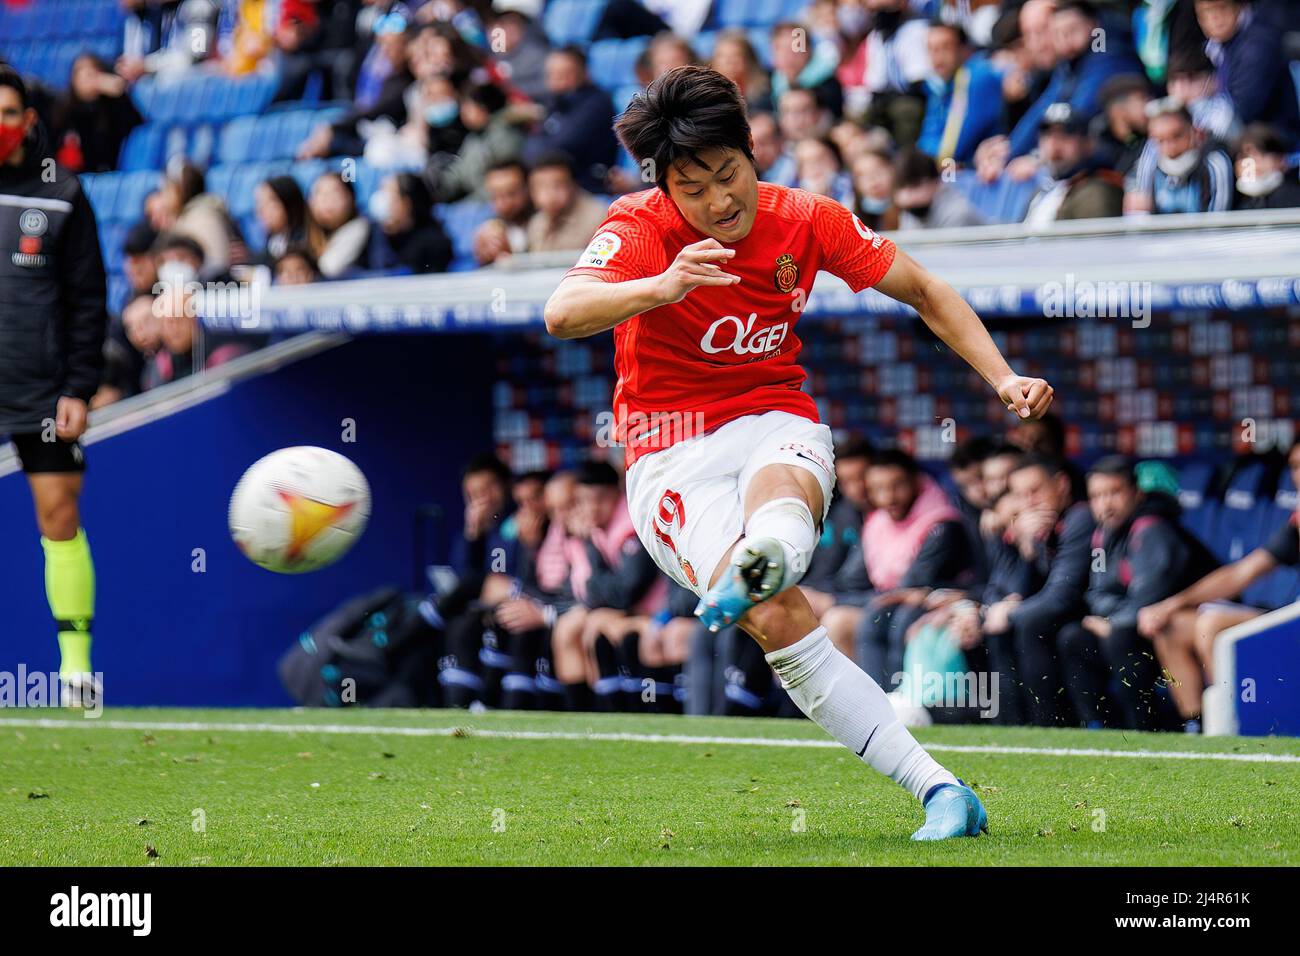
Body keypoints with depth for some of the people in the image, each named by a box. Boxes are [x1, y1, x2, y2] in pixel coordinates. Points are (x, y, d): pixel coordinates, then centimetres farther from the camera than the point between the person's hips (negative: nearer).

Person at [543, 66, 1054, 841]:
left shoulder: (804, 220, 0)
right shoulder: (642, 227, -10)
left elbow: (925, 292, 12)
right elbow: (562, 314, -29)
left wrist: (1002, 378, 0)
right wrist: (661, 288, -46)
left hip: (775, 424, 3)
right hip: (671, 452, -2)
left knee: (779, 488, -38)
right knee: (780, 618, -26)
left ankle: (757, 562, -74)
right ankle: (937, 788, -32)